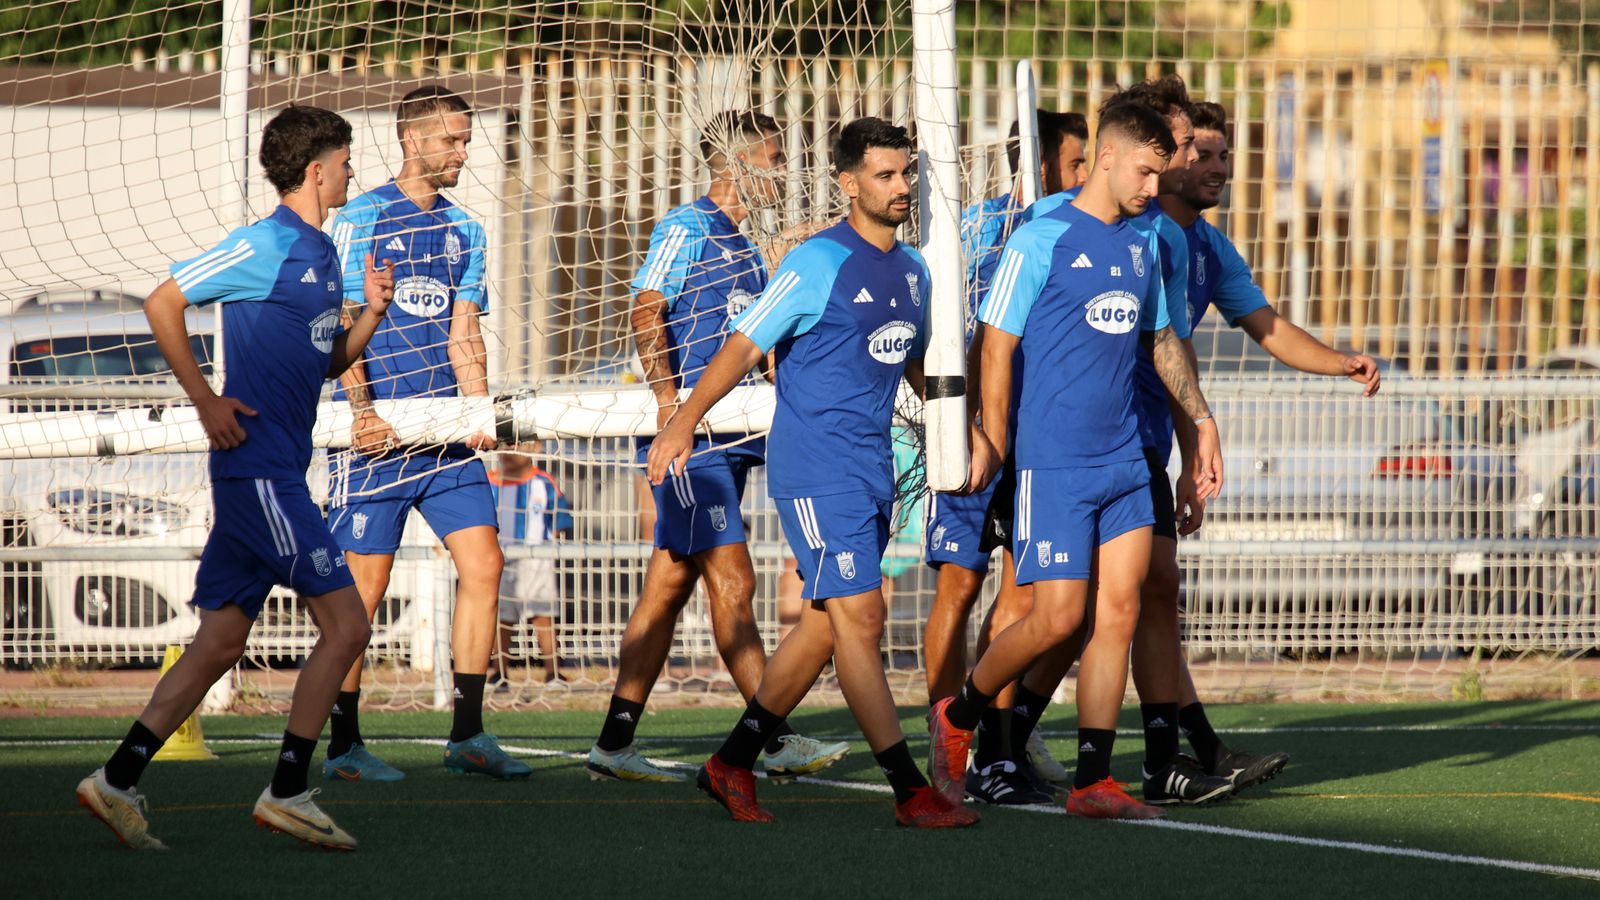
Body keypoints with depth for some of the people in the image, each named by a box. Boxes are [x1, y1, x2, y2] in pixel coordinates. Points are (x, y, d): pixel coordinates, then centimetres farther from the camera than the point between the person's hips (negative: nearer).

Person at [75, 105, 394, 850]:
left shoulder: (321, 254, 17)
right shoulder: (265, 246, -10)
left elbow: (329, 363, 25)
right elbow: (163, 304, -11)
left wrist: (371, 314, 6)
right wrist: (205, 400, -13)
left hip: (274, 473, 9)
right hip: (259, 468, -9)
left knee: (220, 642, 8)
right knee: (346, 625, -8)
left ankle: (118, 781, 9)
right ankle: (287, 791, -4)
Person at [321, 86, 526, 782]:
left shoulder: (463, 230, 15)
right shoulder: (362, 221, -3)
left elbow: (463, 333, 15)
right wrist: (362, 408, -21)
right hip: (377, 435, -6)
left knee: (483, 566, -2)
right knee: (365, 583, -4)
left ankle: (467, 736, 4)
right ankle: (343, 745, 3)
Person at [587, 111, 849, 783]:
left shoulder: (744, 249, 22)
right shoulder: (688, 227, -6)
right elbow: (646, 310, -16)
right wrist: (668, 396, -26)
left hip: (728, 435, 9)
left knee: (669, 587, 7)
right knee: (732, 582, -9)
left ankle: (614, 743, 8)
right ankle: (777, 741, -11)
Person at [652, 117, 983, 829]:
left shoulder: (912, 270, 12)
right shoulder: (819, 263, -11)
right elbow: (744, 345, -11)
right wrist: (684, 422, -17)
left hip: (873, 469, 8)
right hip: (815, 469, -8)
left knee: (824, 628, 10)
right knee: (860, 620, -10)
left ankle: (732, 764, 21)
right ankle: (911, 792, -11)